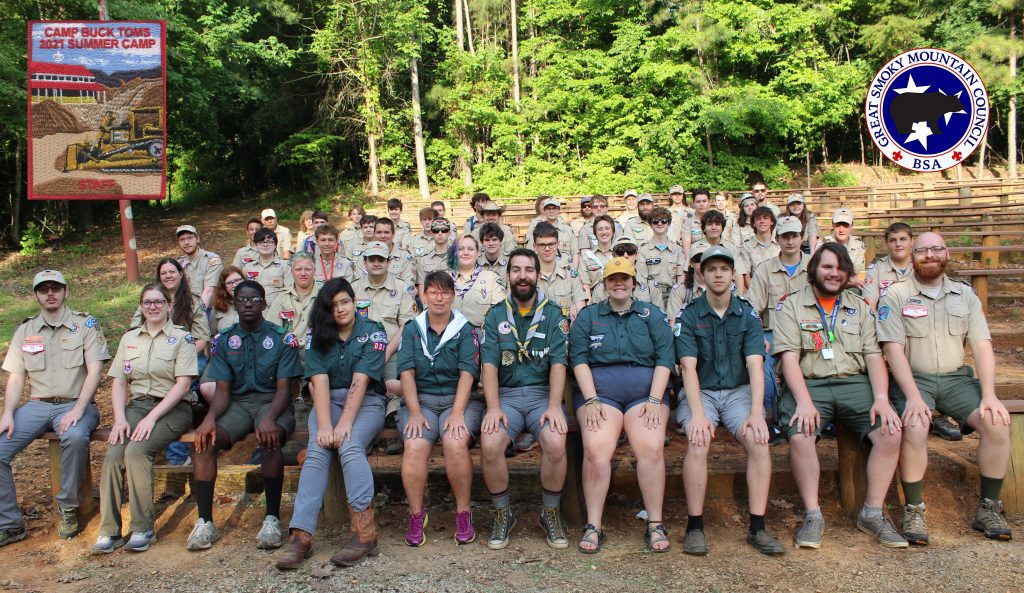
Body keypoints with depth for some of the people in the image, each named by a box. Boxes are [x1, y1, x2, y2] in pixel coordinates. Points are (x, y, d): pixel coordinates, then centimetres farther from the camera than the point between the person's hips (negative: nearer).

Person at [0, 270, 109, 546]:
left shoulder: (85, 324, 2)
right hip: (36, 405, 4)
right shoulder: (25, 331, 14)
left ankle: (68, 509, -15)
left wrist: (78, 410, -19)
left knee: (75, 437, -36)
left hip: (73, 404, -4)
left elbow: (94, 371, -7)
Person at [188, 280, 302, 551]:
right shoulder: (225, 340, 11)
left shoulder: (280, 338, 0)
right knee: (204, 440, -25)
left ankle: (272, 519, -27)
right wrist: (210, 418, -16)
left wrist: (269, 418, -27)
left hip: (272, 402, -3)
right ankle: (205, 522, -18)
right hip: (237, 403, 3)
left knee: (269, 439, -35)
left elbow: (283, 388, -6)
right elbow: (223, 391, 6)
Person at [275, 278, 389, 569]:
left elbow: (360, 381, -14)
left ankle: (365, 531, -31)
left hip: (366, 401, -3)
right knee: (317, 452, -25)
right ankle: (301, 535, -32)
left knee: (349, 446, -31)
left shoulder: (372, 332, -3)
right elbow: (319, 381, -7)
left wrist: (345, 423, -24)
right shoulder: (318, 336, 6)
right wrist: (324, 425, -20)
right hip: (328, 401, 3)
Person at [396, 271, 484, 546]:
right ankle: (416, 515, -9)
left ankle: (463, 513, -14)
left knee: (455, 443, -31)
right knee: (415, 446, -28)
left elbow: (467, 373, -5)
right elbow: (407, 372, 2)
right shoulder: (412, 329, 11)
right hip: (420, 399, 1)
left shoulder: (466, 329, 6)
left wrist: (457, 413, -17)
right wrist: (415, 412, -11)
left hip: (458, 399, -1)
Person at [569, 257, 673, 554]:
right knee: (596, 449, -25)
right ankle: (593, 526, -16)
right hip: (599, 388, 0)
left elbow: (665, 358, 6)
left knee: (651, 448, -25)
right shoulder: (587, 316, 16)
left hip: (645, 388, 1)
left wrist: (655, 400, -7)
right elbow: (578, 359, 4)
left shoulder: (651, 314, 16)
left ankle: (655, 525, -13)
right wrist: (591, 400, -9)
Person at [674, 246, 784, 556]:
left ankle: (757, 527, -14)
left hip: (739, 391, 2)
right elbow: (689, 367, -11)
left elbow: (755, 364, -6)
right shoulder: (688, 315, -1)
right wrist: (698, 414, -24)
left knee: (759, 440, -26)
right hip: (700, 392, -2)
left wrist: (756, 412, -20)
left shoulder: (748, 314, 5)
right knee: (698, 442, -30)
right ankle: (694, 527, -18)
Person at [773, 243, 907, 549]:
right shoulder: (792, 305, 6)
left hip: (854, 383, 3)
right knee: (800, 437, -31)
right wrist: (804, 401, -19)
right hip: (809, 384, -3)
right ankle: (813, 515, -13)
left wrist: (881, 398, -9)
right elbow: (789, 357, -5)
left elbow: (874, 355, 9)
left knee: (891, 432, -21)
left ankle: (872, 513, -4)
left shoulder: (860, 307, 17)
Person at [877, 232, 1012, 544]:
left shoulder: (965, 295, 10)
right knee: (915, 427, -32)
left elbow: (982, 346, 3)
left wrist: (989, 395, -10)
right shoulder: (896, 294, -1)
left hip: (956, 378, 4)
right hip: (912, 378, -4)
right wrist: (913, 396, -21)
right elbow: (893, 348, -10)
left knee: (997, 421, -21)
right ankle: (913, 511, -15)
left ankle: (988, 508, -3)